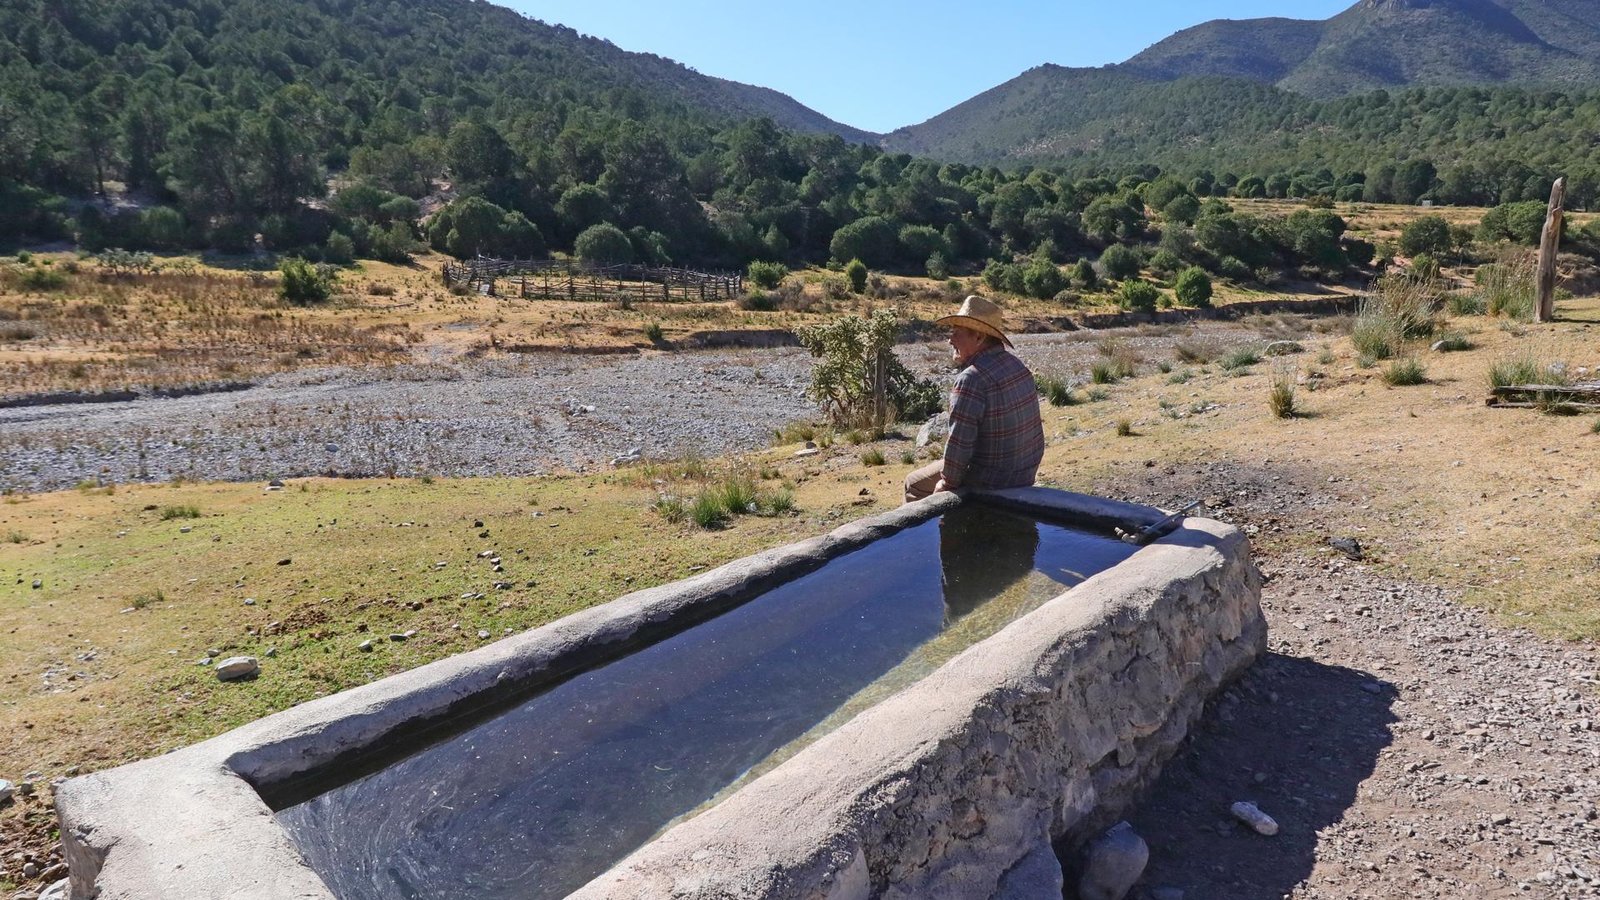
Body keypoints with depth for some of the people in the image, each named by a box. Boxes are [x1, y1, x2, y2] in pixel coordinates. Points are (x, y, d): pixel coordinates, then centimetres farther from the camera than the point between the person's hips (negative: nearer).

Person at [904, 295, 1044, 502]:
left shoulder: (972, 379, -24)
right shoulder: (1018, 366, 4)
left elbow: (958, 443, -25)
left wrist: (948, 483, -9)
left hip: (990, 484, -8)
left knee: (914, 484, 11)